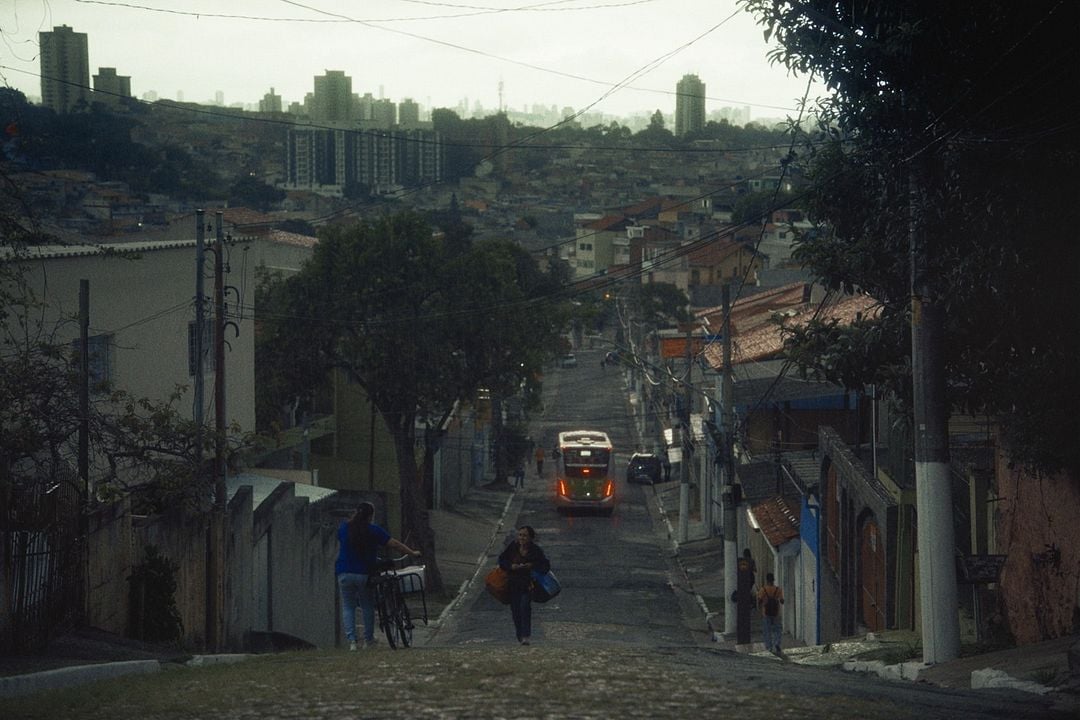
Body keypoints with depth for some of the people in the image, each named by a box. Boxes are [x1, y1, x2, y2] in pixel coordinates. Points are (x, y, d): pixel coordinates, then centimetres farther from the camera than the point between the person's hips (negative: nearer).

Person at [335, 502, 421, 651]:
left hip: (345, 573, 1)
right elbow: (395, 545, -2)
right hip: (364, 573, -1)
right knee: (367, 606, 15)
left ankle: (351, 640, -6)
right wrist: (413, 553, 9)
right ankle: (368, 639, 21)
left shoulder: (343, 527, 3)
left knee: (348, 607, 8)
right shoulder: (373, 531, -4)